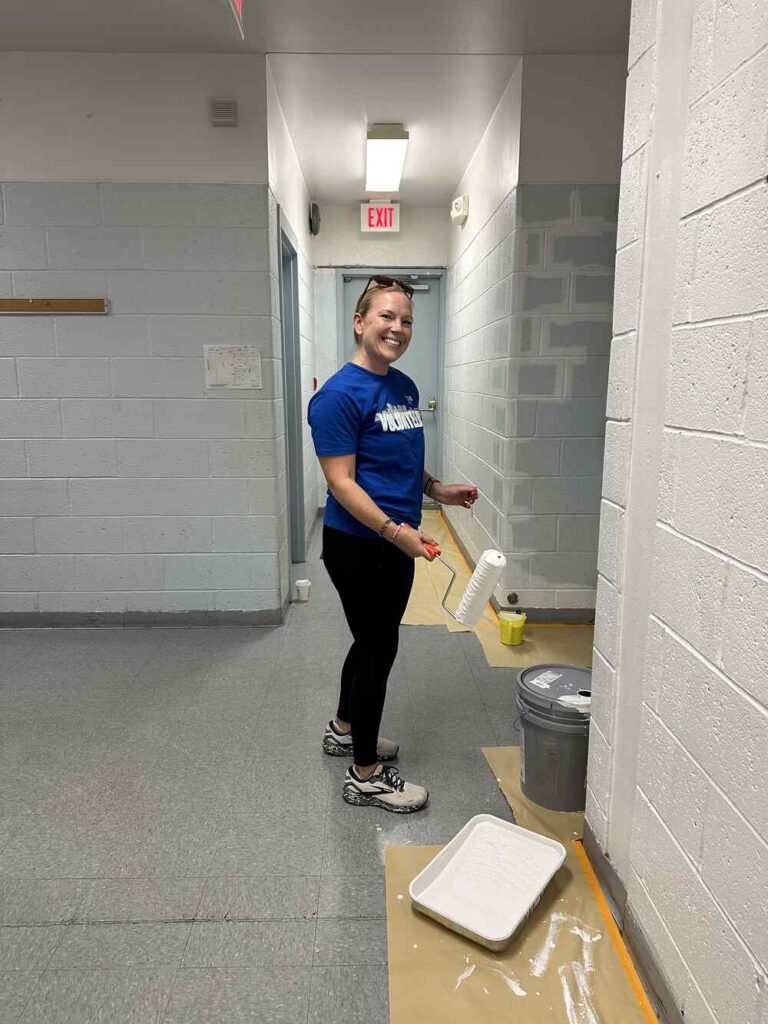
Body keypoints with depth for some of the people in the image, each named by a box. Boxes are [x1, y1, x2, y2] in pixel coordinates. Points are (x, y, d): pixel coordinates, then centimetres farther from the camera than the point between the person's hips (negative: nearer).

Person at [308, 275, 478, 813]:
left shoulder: (405, 387, 9)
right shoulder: (339, 395, -16)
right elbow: (341, 481, -20)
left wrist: (438, 489, 7)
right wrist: (395, 530, -26)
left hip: (398, 541, 9)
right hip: (358, 545, -8)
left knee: (374, 641, 21)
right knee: (379, 647, 1)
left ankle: (344, 728, 44)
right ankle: (365, 774, 19)